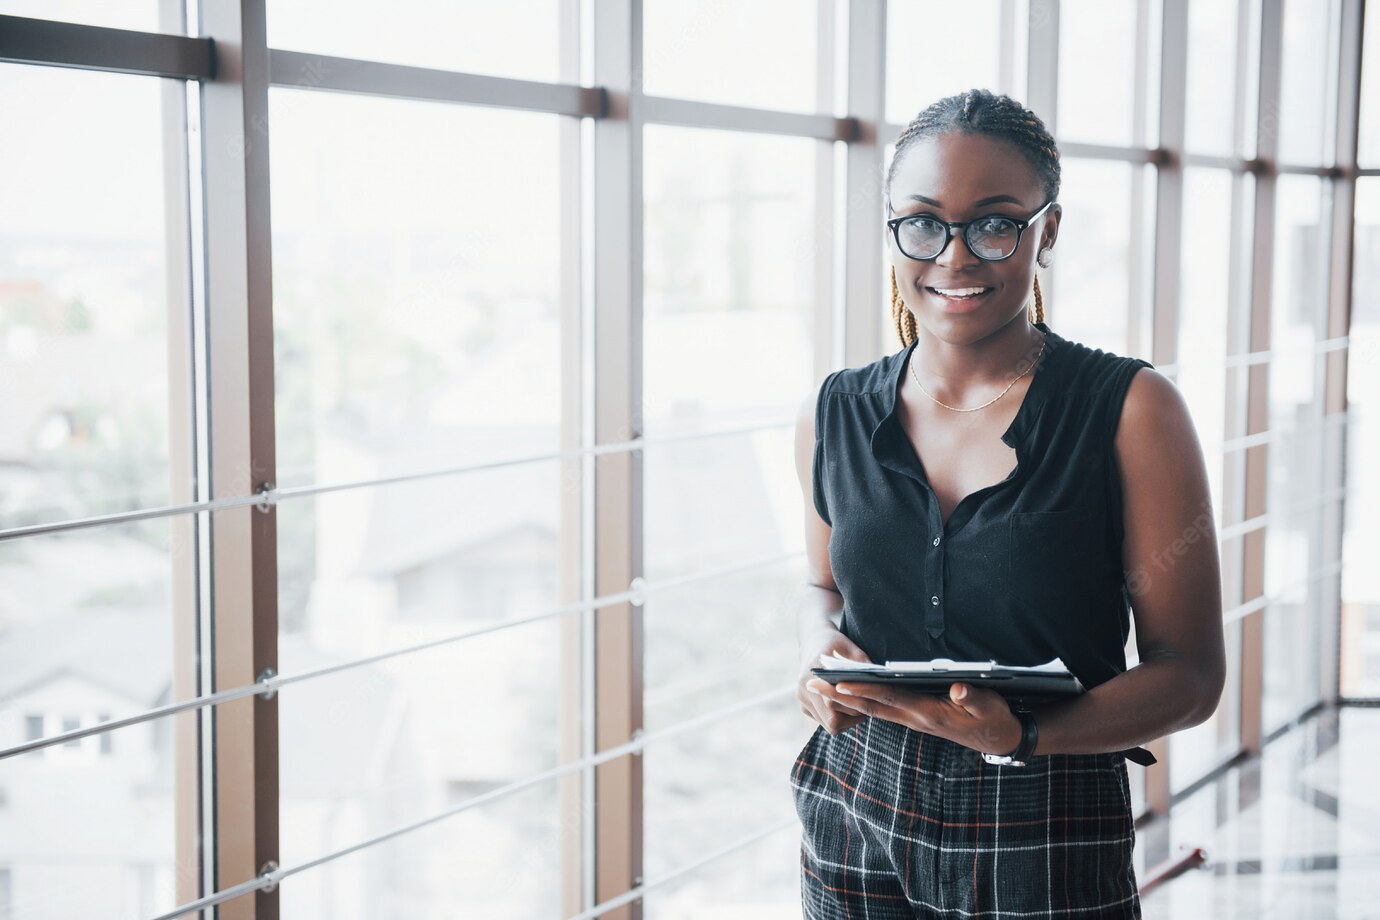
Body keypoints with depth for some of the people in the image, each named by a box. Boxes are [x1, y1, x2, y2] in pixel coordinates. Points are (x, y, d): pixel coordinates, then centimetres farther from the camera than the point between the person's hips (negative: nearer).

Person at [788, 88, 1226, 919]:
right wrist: (821, 650, -5)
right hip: (856, 819, 3)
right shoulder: (834, 416, 1)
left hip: (1046, 847, -3)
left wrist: (1018, 737, -24)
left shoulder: (1130, 409, -10)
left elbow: (1191, 672, -9)